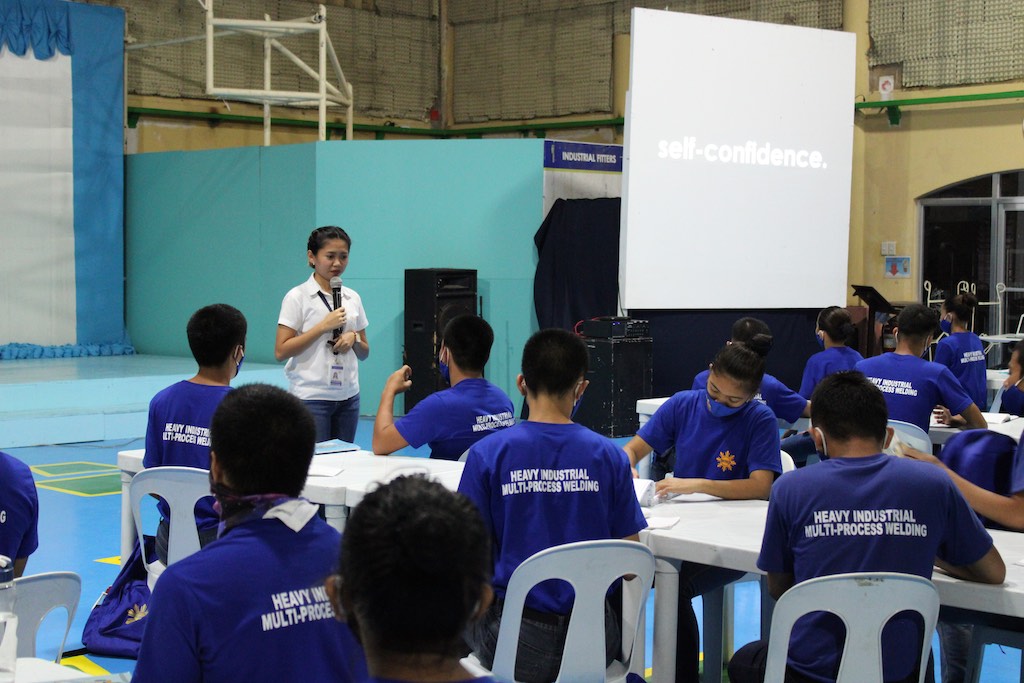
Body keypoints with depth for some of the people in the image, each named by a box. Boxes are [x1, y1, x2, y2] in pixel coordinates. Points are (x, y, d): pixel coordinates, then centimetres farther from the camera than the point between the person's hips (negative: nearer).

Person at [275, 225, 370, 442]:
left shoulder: (352, 298, 9)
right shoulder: (297, 297, -6)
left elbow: (364, 353, 16)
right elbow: (281, 352, -12)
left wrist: (353, 337, -6)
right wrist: (323, 326, -17)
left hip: (348, 396, 5)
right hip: (311, 397, -5)